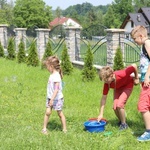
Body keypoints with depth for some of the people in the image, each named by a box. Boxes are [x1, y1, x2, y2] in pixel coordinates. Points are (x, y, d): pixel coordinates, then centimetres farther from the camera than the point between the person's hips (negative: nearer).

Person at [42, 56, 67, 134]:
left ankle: (64, 129, 18)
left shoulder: (56, 76, -22)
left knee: (60, 113, 5)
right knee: (47, 112, 3)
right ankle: (44, 128, 10)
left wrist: (52, 99, -26)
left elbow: (56, 89, -25)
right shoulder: (52, 75, 6)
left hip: (57, 98, -7)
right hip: (50, 98, 7)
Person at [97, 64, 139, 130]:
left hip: (128, 85, -4)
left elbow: (134, 66, -30)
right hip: (117, 88, 4)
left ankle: (124, 124, -1)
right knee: (115, 107, -8)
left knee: (119, 105, -21)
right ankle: (120, 122, 21)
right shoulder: (107, 83, -26)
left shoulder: (121, 74, -41)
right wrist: (101, 114, -20)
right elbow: (104, 98, -19)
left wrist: (136, 78, -15)